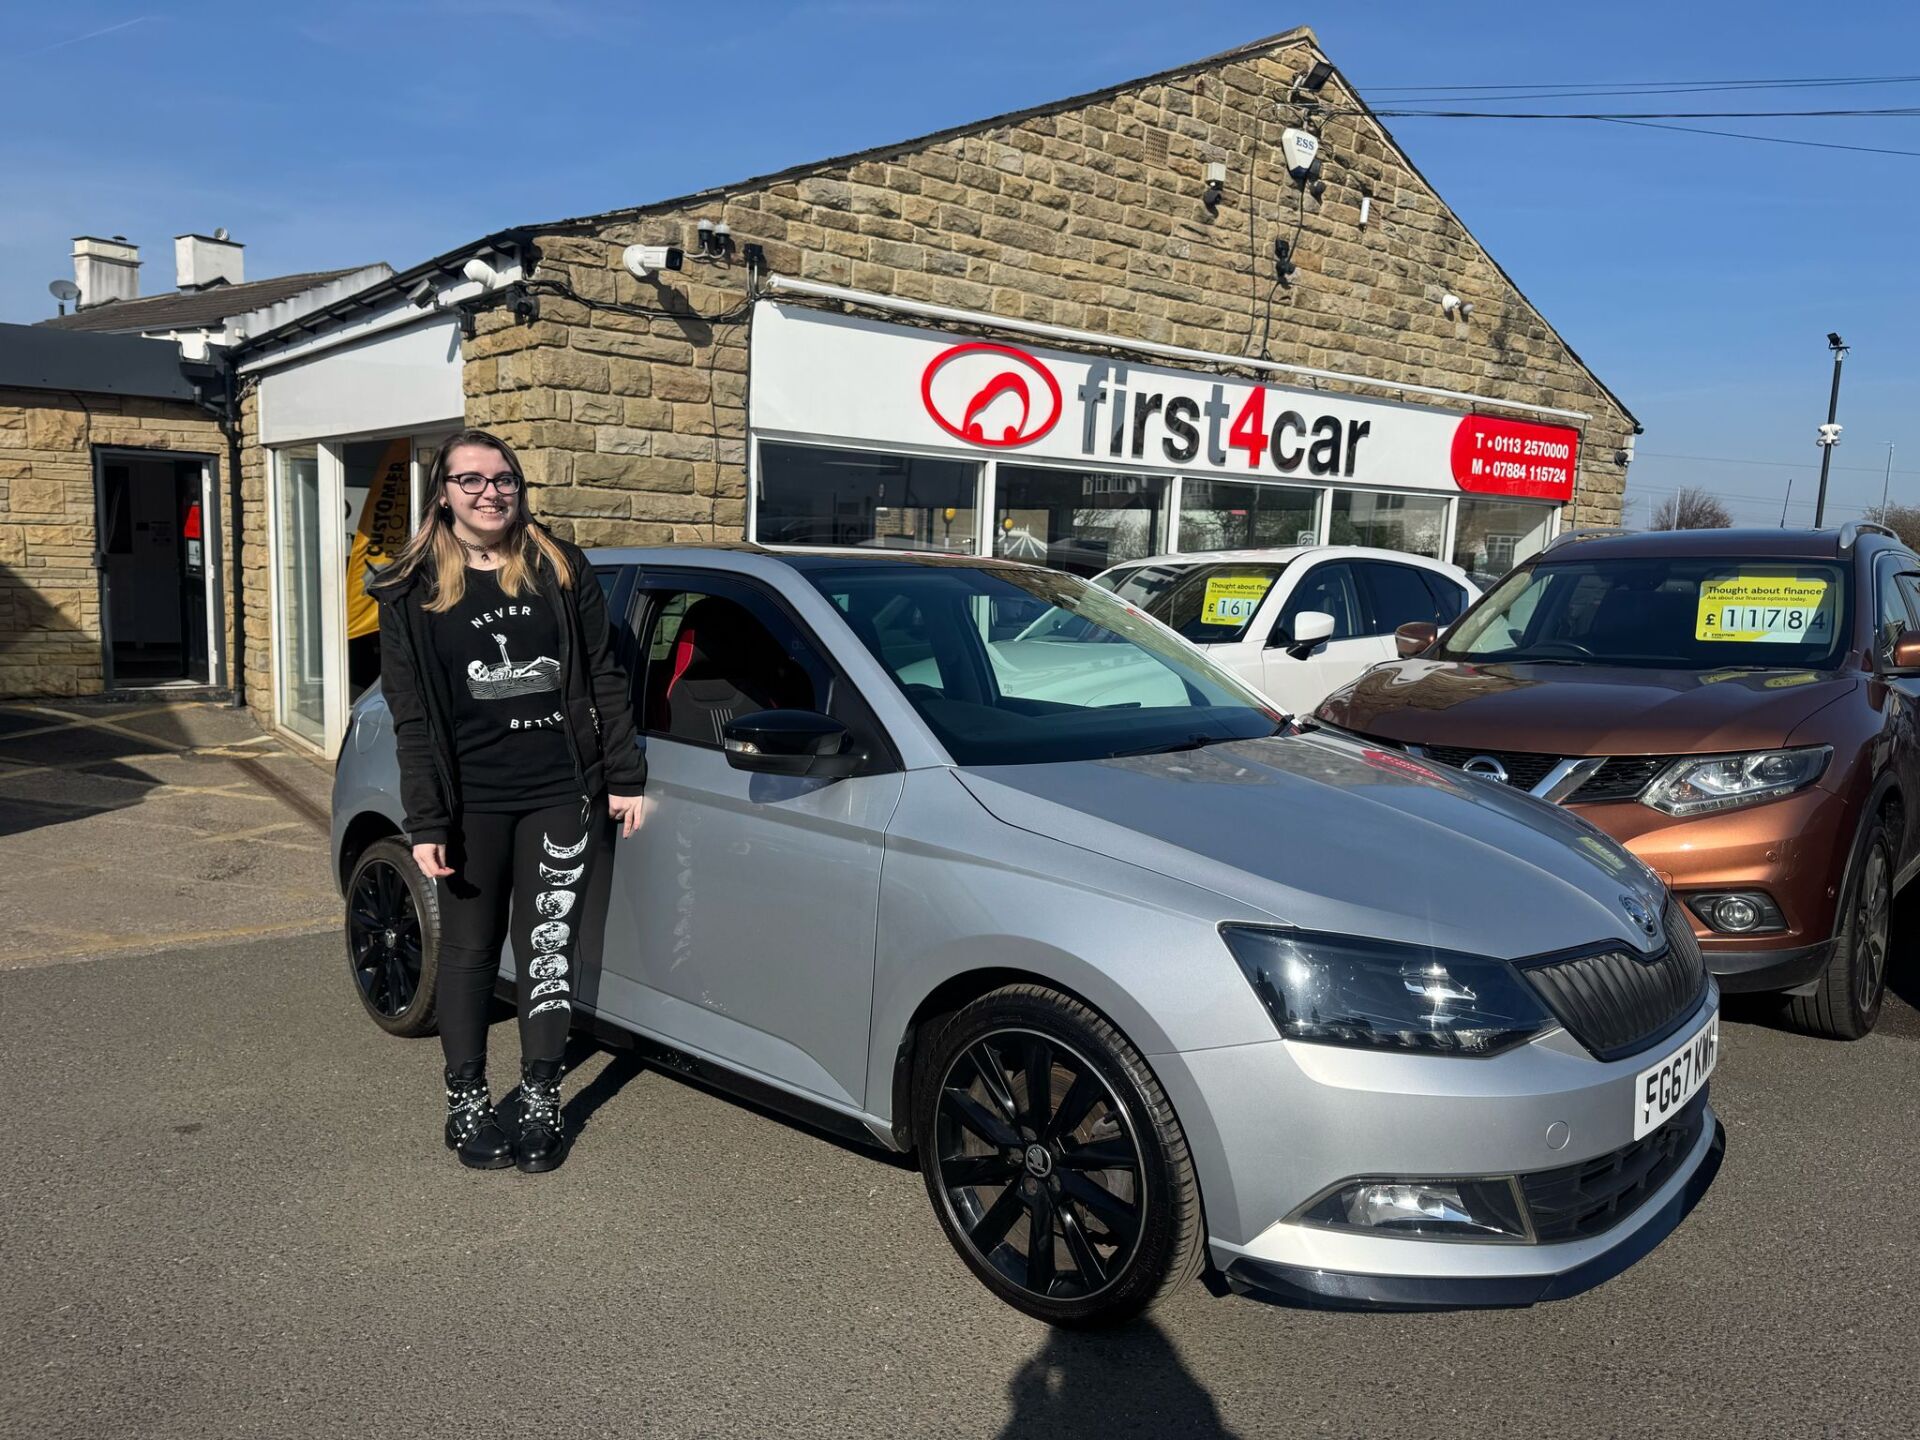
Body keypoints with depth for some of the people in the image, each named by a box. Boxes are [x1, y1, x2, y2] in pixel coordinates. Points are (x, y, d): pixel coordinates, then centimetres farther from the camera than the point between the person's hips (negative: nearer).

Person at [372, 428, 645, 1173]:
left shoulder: (559, 569, 5)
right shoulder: (413, 591, 1)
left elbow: (604, 679, 6)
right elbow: (412, 718, -2)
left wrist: (624, 777, 1)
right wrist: (425, 822, -8)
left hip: (562, 795, 1)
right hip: (472, 803, -1)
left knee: (548, 944, 6)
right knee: (470, 950, 11)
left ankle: (541, 1098, 19)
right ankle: (466, 1103, 25)